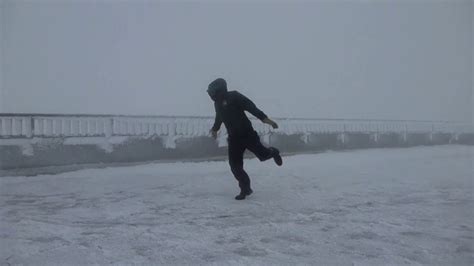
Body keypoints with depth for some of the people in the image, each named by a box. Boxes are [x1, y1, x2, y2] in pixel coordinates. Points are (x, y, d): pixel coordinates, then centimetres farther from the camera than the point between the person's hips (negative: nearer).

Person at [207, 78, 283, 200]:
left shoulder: (234, 96, -11)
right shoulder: (217, 103, 11)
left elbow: (250, 106, -17)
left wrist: (264, 118, -27)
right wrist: (215, 128, 48)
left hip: (247, 134, -6)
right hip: (233, 138, 6)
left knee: (263, 155, -2)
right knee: (235, 166, -3)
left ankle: (273, 152, 35)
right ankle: (245, 189, 12)